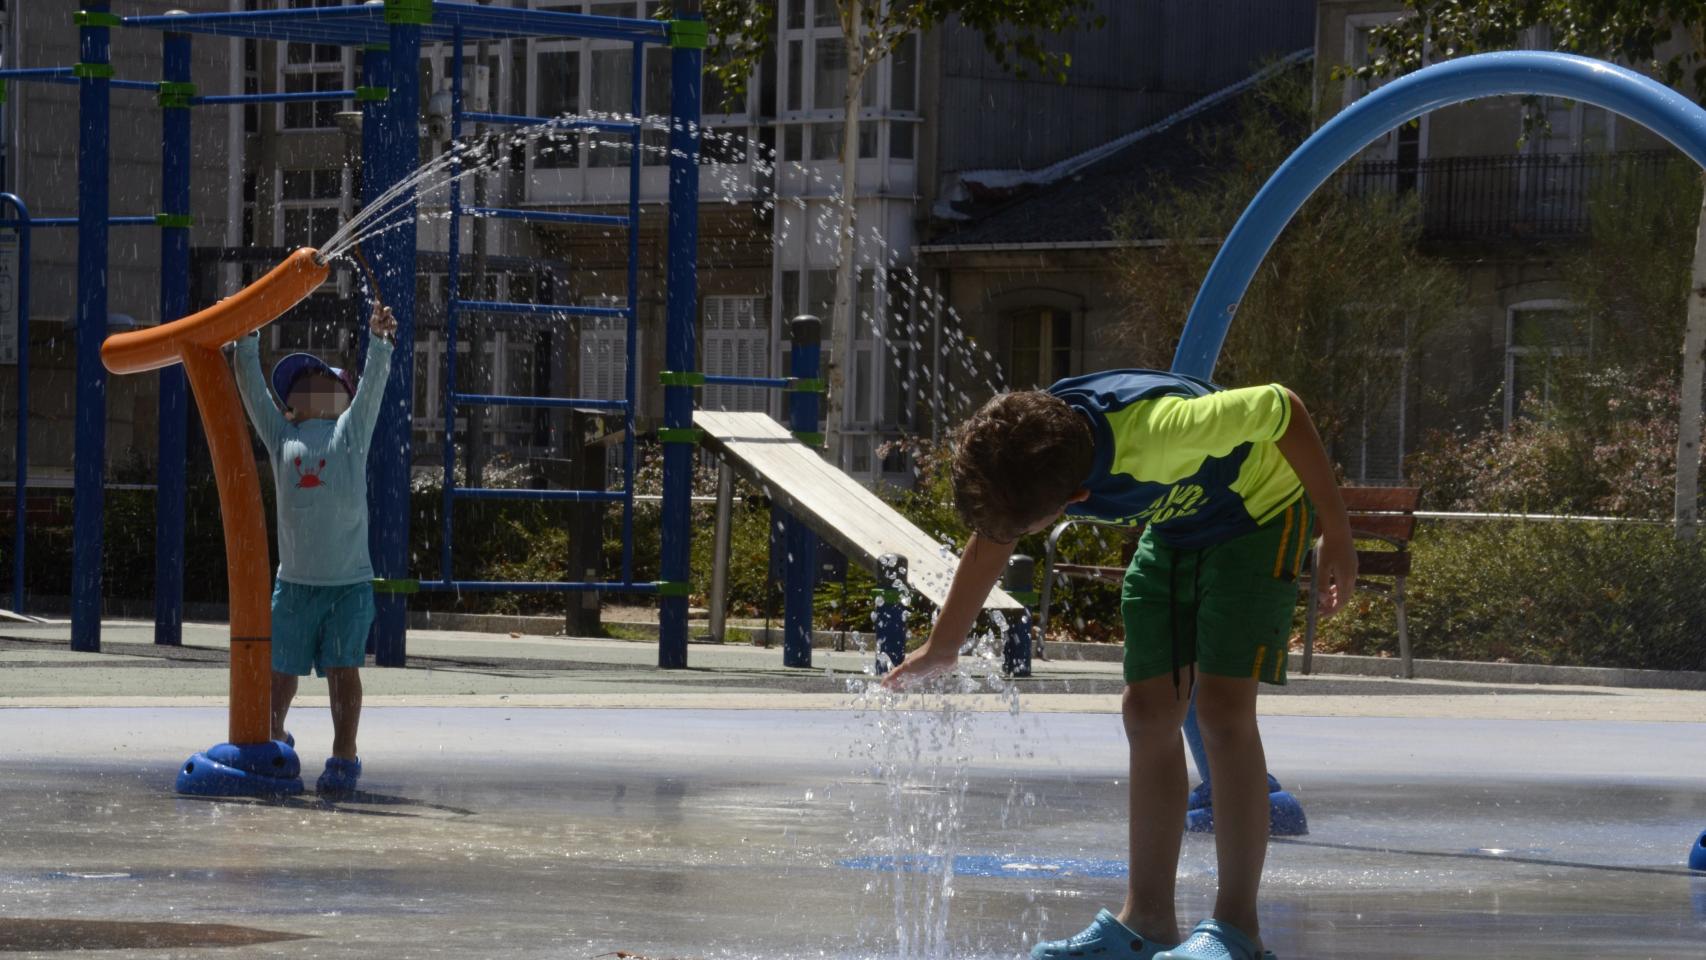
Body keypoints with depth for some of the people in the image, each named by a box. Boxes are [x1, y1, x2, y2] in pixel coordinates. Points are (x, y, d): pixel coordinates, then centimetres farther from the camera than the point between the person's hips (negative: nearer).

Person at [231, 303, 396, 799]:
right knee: (281, 670, 8)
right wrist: (246, 339, 0)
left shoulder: (351, 433, 9)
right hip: (294, 582, 2)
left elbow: (372, 384, -2)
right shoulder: (282, 438, 12)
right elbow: (251, 386, 8)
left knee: (343, 669, -5)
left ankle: (343, 759, 1)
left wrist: (379, 341, -14)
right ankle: (274, 741, 31)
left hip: (349, 581, -2)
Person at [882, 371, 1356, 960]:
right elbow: (991, 540, 3)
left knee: (1222, 706, -18)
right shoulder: (1020, 450, -21)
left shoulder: (1156, 432, -42)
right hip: (1174, 528, 7)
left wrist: (1336, 536, -20)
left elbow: (1282, 408, -28)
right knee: (1148, 711, 2)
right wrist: (941, 649, 14)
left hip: (1257, 509, -7)